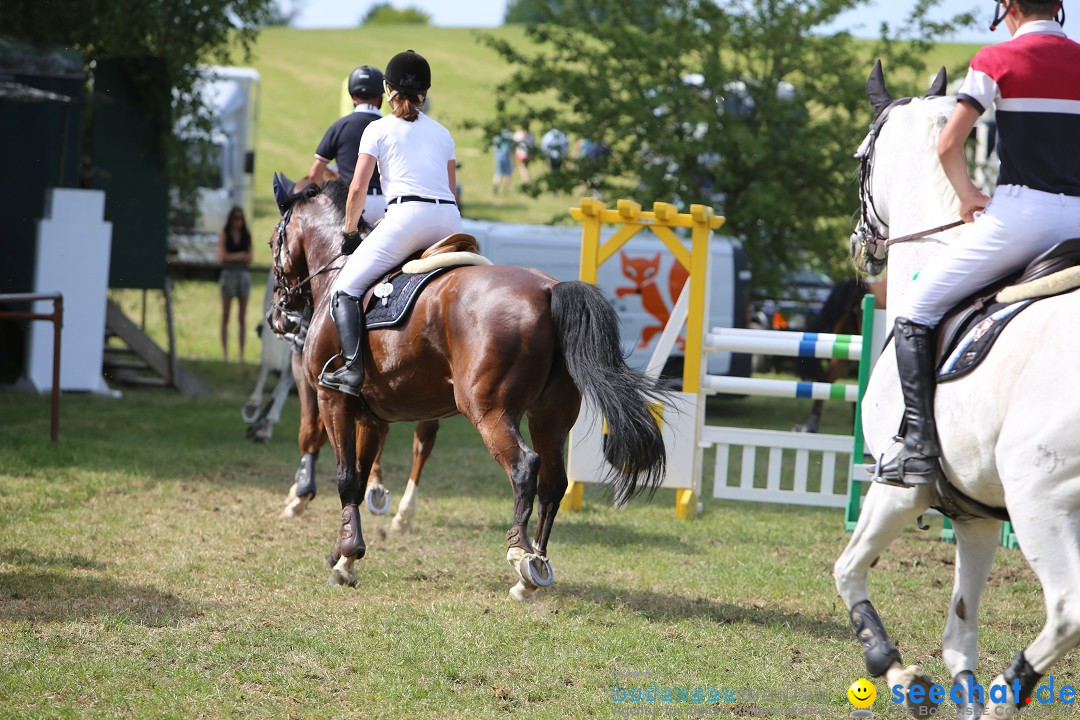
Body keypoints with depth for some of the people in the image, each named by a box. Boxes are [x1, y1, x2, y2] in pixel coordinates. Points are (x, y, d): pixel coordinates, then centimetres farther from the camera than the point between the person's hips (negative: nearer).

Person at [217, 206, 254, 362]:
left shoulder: (246, 236, 10)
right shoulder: (223, 234, 3)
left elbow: (249, 258, 6)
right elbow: (222, 256, -5)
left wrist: (232, 256, -9)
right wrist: (240, 255, -6)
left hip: (244, 274, 3)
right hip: (229, 273, -3)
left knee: (242, 318, 1)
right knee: (225, 316, -1)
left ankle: (242, 354, 0)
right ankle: (225, 353, -2)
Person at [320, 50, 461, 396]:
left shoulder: (379, 129, 11)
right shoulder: (442, 133, 23)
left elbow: (358, 188, 4)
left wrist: (349, 228, 19)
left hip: (406, 215, -5)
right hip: (450, 220, 5)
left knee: (345, 289, -3)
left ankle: (352, 367, -22)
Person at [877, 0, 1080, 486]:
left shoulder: (998, 60, -1)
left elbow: (948, 145, -7)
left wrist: (968, 194, 7)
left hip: (1020, 210, -5)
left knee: (916, 312, 5)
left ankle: (920, 444, -9)